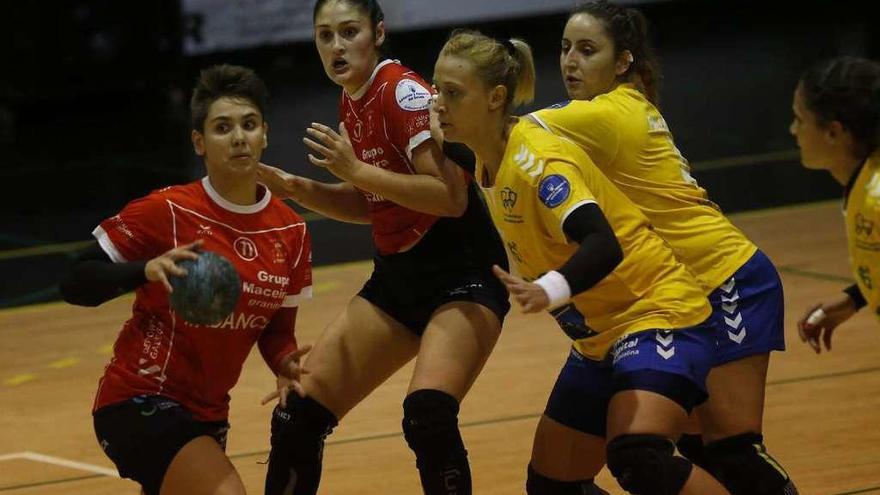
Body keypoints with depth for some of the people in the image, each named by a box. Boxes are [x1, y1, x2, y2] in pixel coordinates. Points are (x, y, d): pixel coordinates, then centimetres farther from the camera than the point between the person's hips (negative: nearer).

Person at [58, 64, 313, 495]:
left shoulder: (291, 232, 1)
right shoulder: (166, 212, -15)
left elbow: (276, 329, 9)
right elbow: (75, 285, -14)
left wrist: (285, 362, -14)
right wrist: (148, 270, -32)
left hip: (207, 412, 7)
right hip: (140, 402, -7)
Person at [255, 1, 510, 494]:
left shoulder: (404, 91, -16)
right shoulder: (352, 102, 8)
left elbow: (451, 197, -25)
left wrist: (355, 170, -28)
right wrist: (296, 188, 3)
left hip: (461, 274, -8)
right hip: (397, 277, 8)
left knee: (427, 416, -31)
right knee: (297, 419, 4)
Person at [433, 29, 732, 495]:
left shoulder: (536, 156, -21)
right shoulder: (489, 164, 5)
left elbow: (602, 245, -36)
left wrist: (550, 291, -52)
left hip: (657, 311, -9)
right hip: (599, 338, 9)